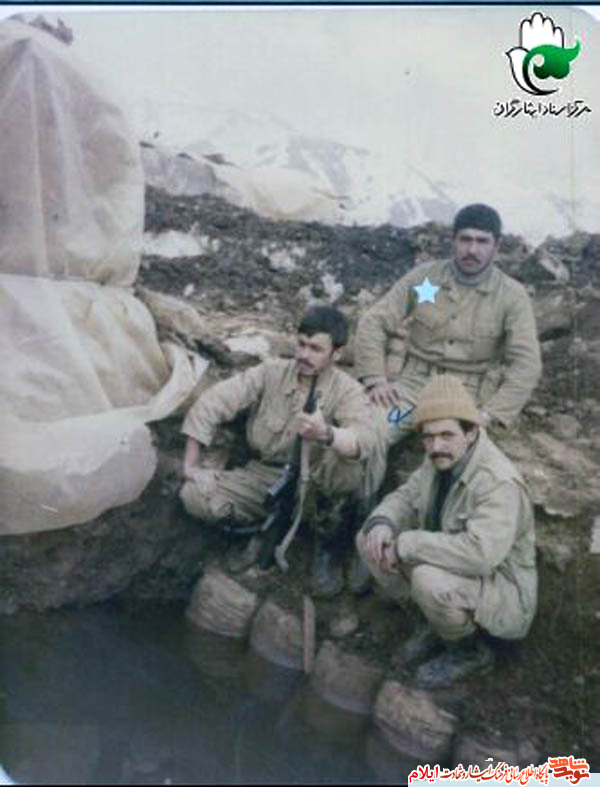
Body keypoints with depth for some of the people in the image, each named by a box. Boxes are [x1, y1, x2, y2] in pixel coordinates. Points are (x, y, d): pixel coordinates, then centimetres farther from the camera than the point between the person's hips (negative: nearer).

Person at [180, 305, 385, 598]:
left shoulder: (347, 390, -13)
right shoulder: (272, 372, -7)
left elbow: (363, 440, -34)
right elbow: (209, 405, -7)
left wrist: (326, 434, -56)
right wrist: (192, 466, -13)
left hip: (317, 486, -2)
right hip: (265, 477, 3)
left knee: (357, 457, -34)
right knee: (195, 496, -18)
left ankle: (328, 540, -8)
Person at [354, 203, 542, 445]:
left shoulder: (512, 296, -3)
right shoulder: (423, 276, 1)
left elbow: (526, 364, -9)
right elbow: (374, 322, 2)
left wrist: (488, 415, -19)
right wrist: (375, 379, -11)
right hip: (415, 384, 1)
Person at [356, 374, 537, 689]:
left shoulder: (499, 483, -30)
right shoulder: (439, 460, -4)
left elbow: (481, 553, -42)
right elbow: (405, 496, 7)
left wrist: (405, 545, -32)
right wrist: (382, 523, -18)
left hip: (502, 592, -8)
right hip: (451, 567, 8)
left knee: (429, 579, -37)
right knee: (369, 539, -4)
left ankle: (470, 650, -3)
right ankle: (437, 624, 9)